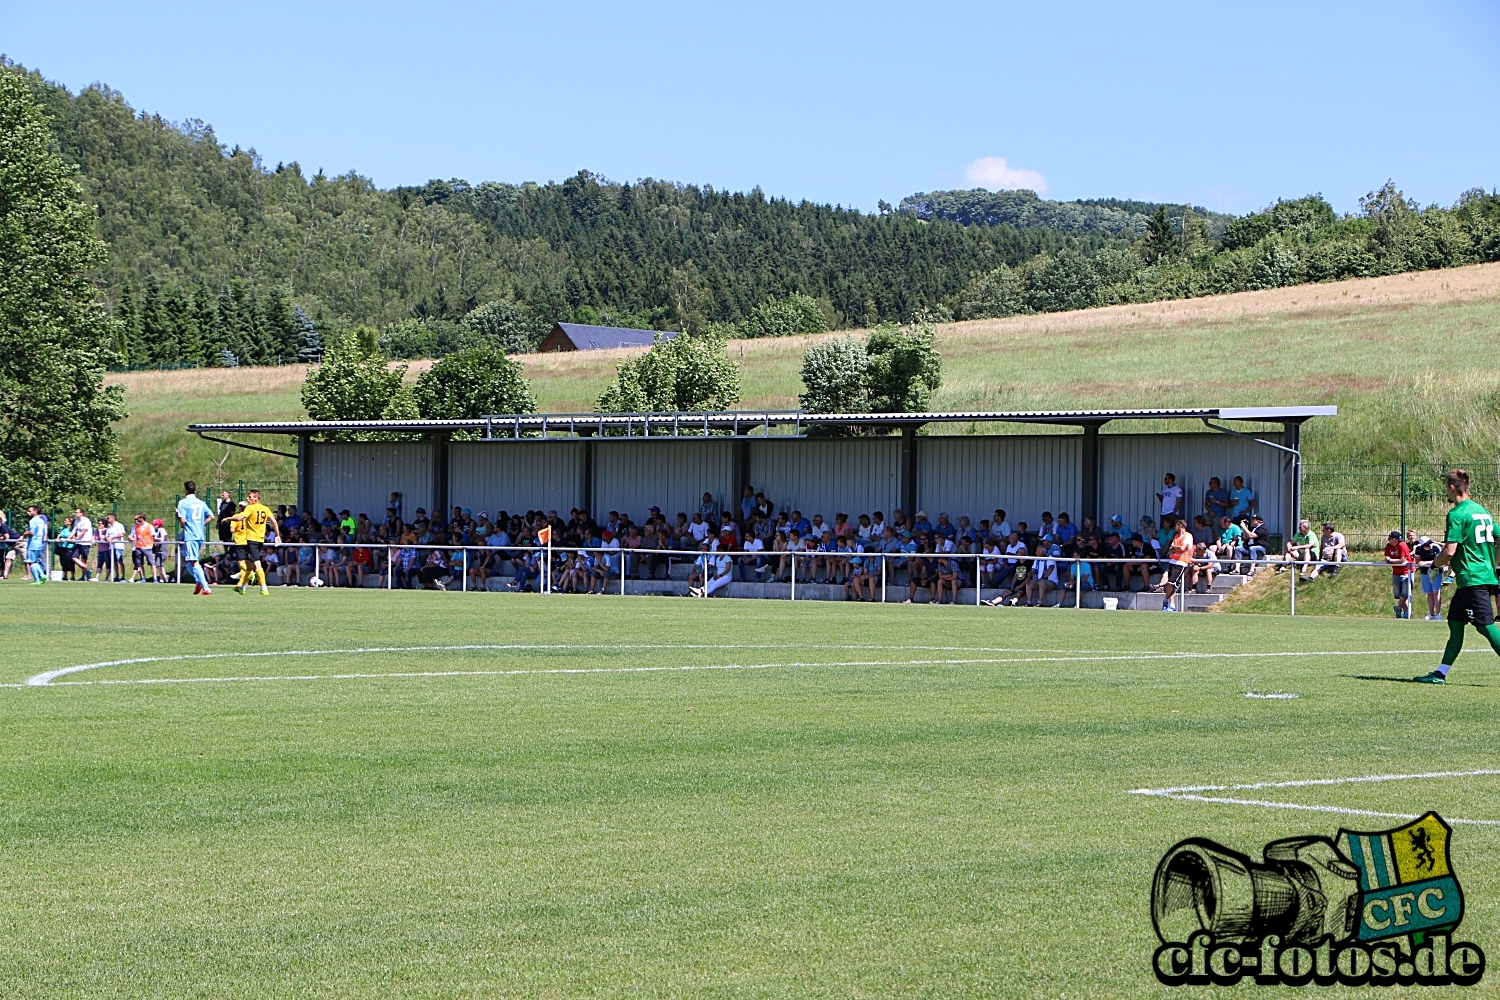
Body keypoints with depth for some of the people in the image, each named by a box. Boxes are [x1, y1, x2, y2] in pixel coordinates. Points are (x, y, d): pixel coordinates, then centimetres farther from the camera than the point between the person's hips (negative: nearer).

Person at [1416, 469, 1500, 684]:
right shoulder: (1483, 511, 15)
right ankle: (1441, 673, 15)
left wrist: (1436, 563, 2)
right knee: (1455, 624, 13)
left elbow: (1449, 551, -17)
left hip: (1471, 579, -10)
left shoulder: (1457, 514, -12)